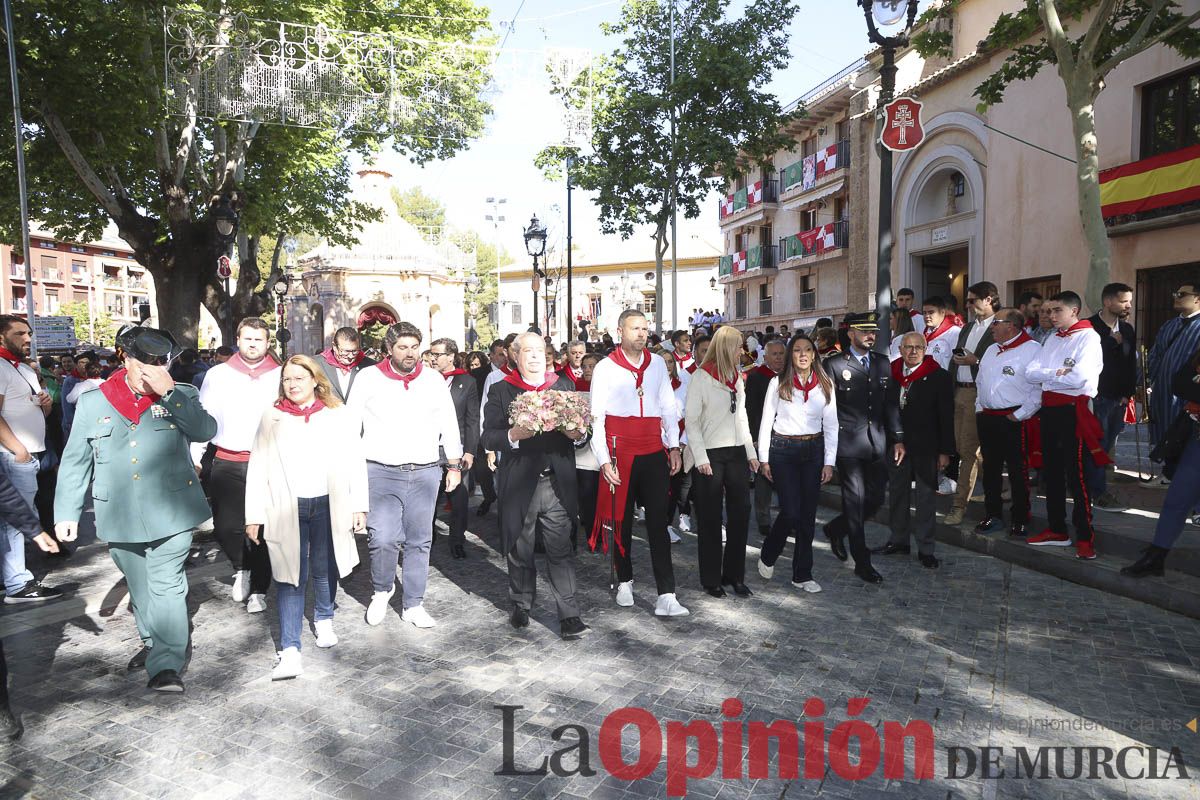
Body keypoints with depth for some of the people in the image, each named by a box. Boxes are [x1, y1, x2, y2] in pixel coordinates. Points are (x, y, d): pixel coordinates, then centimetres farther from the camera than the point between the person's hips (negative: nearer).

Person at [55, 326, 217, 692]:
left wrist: (169, 393, -24)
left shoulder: (181, 396, -1)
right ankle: (152, 642, 40)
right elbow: (75, 463, 8)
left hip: (170, 513, -3)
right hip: (120, 518, 3)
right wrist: (66, 512, 6)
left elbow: (206, 430, -20)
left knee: (167, 587, -4)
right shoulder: (93, 403, 4)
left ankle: (166, 664, 1)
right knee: (140, 589, 19)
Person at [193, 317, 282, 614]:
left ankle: (258, 590, 18)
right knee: (225, 526, 0)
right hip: (227, 463, 1)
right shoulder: (217, 375, 7)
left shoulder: (280, 376, 4)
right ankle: (241, 568, 31)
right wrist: (194, 458, 1)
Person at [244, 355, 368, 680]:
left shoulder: (339, 416, 2)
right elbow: (257, 468, 3)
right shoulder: (272, 418, 4)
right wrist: (254, 515, -1)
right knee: (290, 577, -1)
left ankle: (323, 621, 38)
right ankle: (289, 650, 2)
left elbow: (355, 463, 1)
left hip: (329, 506, 0)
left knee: (325, 570, 13)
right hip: (286, 508, 0)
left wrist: (359, 506, -3)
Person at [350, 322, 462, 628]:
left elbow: (449, 426, 11)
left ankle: (413, 605, 21)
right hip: (381, 473, -2)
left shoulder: (434, 380, 6)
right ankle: (382, 590, 19)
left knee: (419, 541, 7)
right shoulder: (369, 379, 1)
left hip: (425, 473, 2)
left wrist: (454, 466, 9)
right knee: (383, 539, -11)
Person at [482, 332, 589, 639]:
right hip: (519, 483, 0)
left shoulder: (564, 385, 10)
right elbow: (489, 437, -4)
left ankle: (569, 616, 4)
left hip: (557, 482, 1)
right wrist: (513, 435, -23)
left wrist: (578, 433, -11)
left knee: (561, 550, -2)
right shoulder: (501, 391, 2)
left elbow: (580, 425, 12)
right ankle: (521, 605, 33)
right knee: (519, 550, 14)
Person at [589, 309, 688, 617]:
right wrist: (604, 460, -10)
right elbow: (596, 418, -3)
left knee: (658, 522, -2)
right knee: (622, 521, 10)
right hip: (620, 455, -2)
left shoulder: (656, 364, 10)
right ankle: (625, 582, 29)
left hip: (654, 455, 2)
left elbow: (668, 407, 14)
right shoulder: (605, 368, -1)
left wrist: (674, 446, 5)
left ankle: (666, 596, -2)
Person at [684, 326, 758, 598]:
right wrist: (700, 457, -15)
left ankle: (735, 575, 18)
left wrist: (751, 451, 11)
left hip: (737, 453, 6)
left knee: (740, 513, 6)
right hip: (710, 454, -6)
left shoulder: (737, 377, 12)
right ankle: (711, 578, 14)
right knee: (711, 518, 3)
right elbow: (691, 420, -9)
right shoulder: (701, 377, -8)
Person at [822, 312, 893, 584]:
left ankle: (836, 529, 35)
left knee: (876, 498, 10)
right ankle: (862, 562, 13)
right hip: (848, 443, -5)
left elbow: (890, 404, 13)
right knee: (855, 500, 2)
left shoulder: (883, 363, 11)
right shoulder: (834, 364, -5)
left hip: (876, 443, 5)